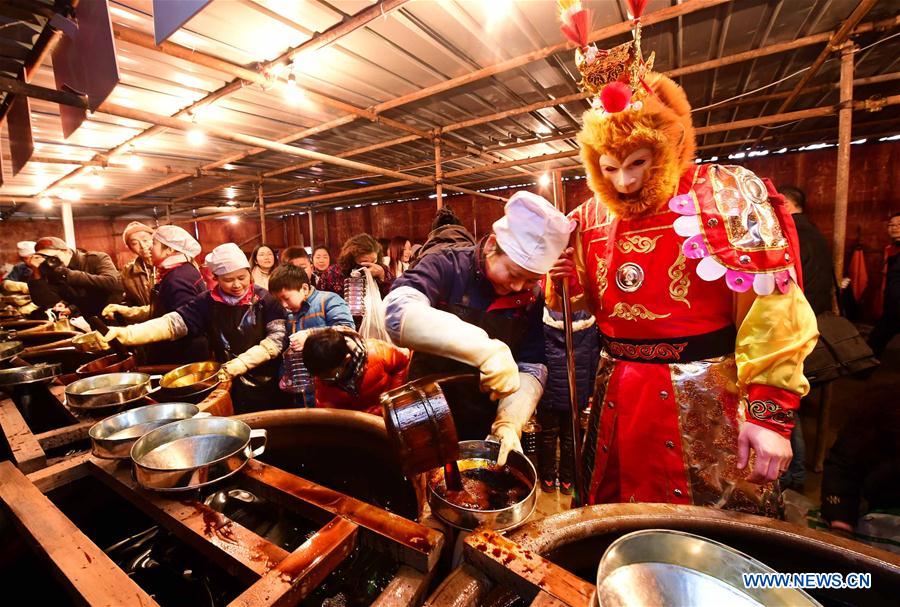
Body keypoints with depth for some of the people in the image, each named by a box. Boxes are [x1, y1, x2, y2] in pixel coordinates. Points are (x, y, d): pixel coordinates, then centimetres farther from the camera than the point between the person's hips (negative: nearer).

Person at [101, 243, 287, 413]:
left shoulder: (265, 299, -9)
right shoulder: (208, 302, -3)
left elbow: (278, 337, -14)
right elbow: (174, 322, -13)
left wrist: (239, 363, -20)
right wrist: (125, 333, -27)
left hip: (268, 386, -1)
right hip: (230, 386, 2)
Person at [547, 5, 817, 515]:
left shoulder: (728, 197, -9)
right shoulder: (590, 217, 3)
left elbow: (773, 316, -12)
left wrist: (771, 413, -16)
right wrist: (563, 279, -6)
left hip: (703, 401, -4)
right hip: (618, 398, 5)